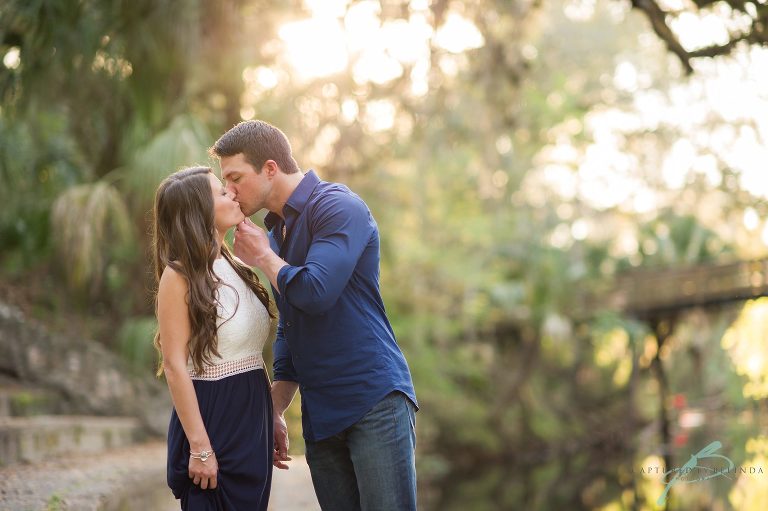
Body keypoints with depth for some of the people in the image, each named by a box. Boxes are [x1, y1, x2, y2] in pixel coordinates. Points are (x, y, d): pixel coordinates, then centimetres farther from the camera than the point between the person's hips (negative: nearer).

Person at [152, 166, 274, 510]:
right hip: (212, 418, -7)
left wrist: (272, 418, 13)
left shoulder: (236, 267, 11)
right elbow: (174, 366, -15)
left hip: (253, 417, 7)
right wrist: (200, 448, -18)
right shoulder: (179, 275, -10)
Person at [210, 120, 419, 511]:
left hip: (375, 401, -8)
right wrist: (275, 411, 18)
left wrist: (262, 256, -4)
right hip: (319, 416, 8)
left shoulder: (338, 207, -8)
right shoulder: (276, 230, 17)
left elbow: (315, 292, -23)